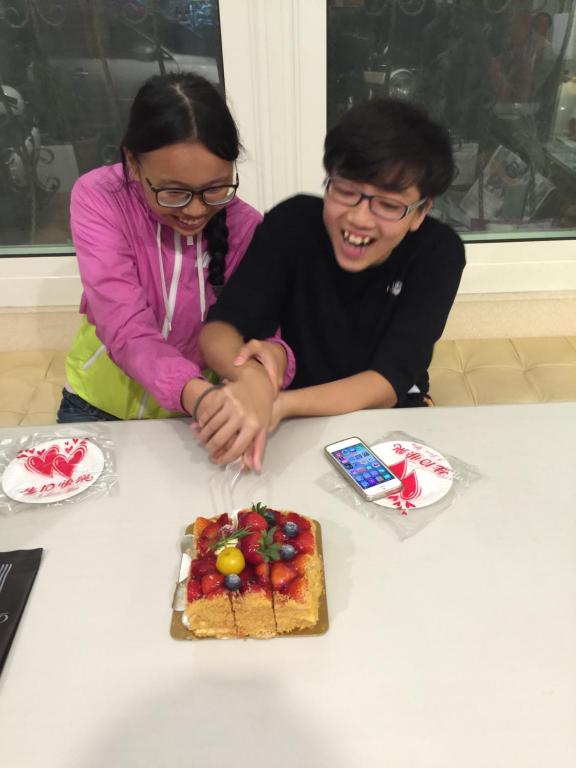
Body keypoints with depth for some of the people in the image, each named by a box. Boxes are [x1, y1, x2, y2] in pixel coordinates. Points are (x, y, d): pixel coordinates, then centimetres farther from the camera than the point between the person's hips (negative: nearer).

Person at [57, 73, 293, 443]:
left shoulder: (246, 226, -11)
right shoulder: (98, 198, -16)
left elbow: (262, 332, -15)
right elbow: (127, 331, -25)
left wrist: (273, 356, -38)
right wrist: (198, 394, -43)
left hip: (198, 412, 1)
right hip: (100, 403, -1)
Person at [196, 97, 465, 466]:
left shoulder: (439, 252, -19)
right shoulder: (294, 221, -17)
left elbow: (388, 384, -25)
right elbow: (219, 327, -20)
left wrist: (281, 405, -42)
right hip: (300, 421, 1)